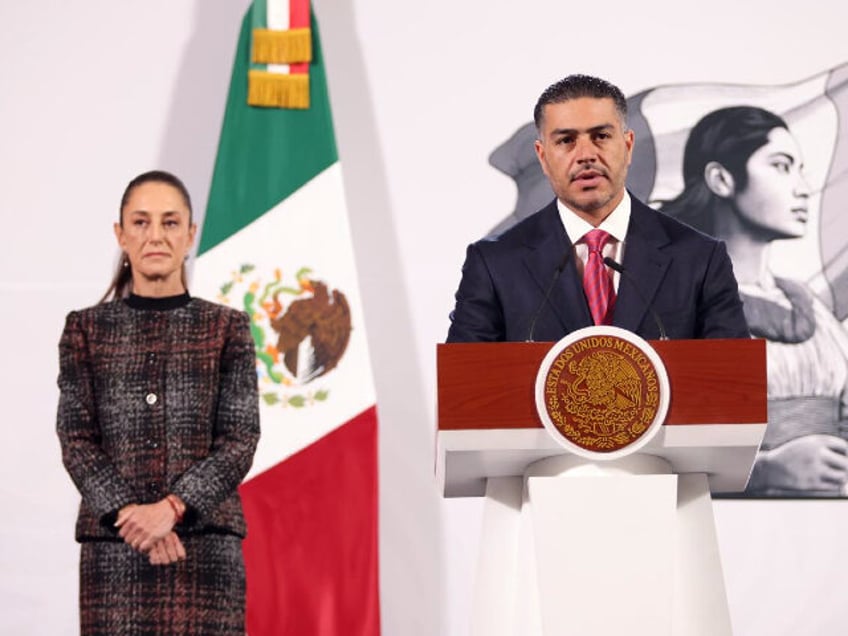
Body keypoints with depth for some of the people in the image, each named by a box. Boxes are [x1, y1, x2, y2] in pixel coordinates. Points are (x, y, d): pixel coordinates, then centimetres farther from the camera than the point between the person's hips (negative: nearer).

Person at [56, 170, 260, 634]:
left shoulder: (226, 328, 7)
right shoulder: (86, 329, 8)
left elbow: (240, 441, 0)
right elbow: (76, 440, 1)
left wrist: (172, 507, -15)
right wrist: (129, 515, -14)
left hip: (205, 542, 0)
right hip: (113, 543, 1)